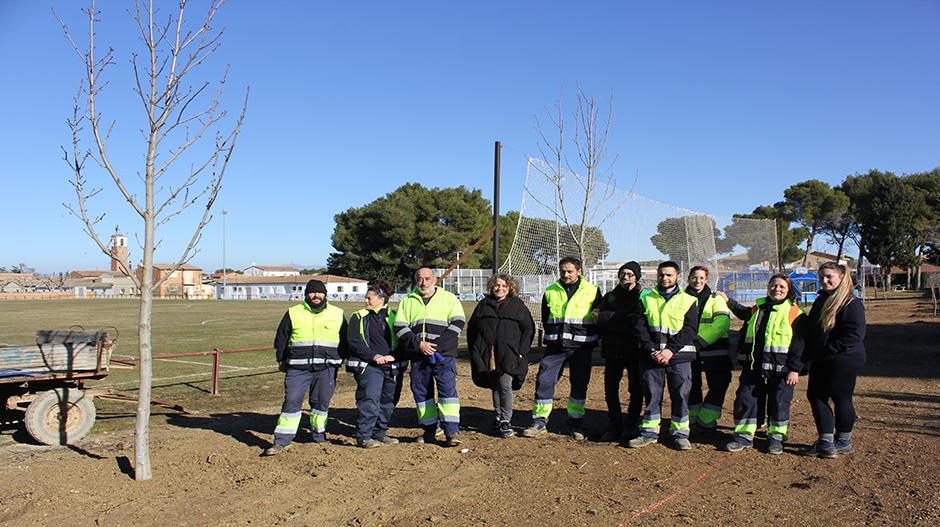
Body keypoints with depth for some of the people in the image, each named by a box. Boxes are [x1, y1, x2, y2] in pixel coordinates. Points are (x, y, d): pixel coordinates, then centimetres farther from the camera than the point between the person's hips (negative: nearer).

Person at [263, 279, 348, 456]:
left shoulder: (337, 314, 8)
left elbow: (344, 340, 17)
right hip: (297, 367, -1)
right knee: (291, 402, -4)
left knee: (321, 402, 7)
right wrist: (281, 360, 12)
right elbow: (281, 338, 13)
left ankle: (320, 435, 24)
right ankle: (281, 441, 2)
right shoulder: (293, 313, 5)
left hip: (326, 368, 1)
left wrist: (339, 360, 13)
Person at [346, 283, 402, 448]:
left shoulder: (393, 317, 11)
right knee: (370, 399, -15)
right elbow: (354, 342, -5)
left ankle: (380, 433, 23)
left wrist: (392, 356, -10)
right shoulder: (359, 317, 4)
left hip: (390, 366, 4)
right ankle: (363, 436, -8)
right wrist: (374, 356, -16)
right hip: (368, 366, -4)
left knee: (388, 401, 9)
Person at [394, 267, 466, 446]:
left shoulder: (449, 299, 7)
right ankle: (429, 430, 18)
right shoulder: (407, 302, 13)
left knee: (448, 389, -11)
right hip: (418, 356, 3)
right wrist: (419, 344, -12)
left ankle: (452, 431, -10)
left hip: (444, 355, -3)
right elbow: (400, 328, 4)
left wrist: (436, 346, -12)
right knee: (421, 391, 7)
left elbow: (457, 324, -3)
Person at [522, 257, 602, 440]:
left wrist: (592, 340, 3)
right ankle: (539, 422, 5)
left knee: (579, 385, 4)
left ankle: (575, 425, 16)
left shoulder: (592, 291, 3)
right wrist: (552, 337, 9)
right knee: (544, 381, -5)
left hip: (581, 347, -1)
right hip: (555, 346, 1)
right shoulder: (550, 292, 8)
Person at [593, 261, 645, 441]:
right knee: (610, 390, 4)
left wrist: (604, 317, -11)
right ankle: (614, 427, 14)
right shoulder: (610, 296, 12)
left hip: (634, 350, -4)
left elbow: (635, 320, -16)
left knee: (636, 390, 5)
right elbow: (599, 319, 2)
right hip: (613, 350, 4)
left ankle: (630, 426, 19)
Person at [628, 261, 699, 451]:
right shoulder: (646, 298, 9)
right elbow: (639, 326, 2)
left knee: (681, 394, 1)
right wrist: (651, 350, -11)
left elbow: (689, 329, -4)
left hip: (678, 355, -1)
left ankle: (680, 433, 13)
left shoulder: (689, 300, 5)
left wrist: (670, 350, -15)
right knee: (651, 394, 5)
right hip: (651, 354, 1)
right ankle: (649, 432, 15)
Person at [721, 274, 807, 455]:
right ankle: (744, 436, 13)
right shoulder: (757, 309, 10)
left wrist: (795, 369, -11)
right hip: (753, 367, 4)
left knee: (779, 403, 4)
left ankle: (776, 437, 22)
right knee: (745, 399, 2)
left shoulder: (795, 314, -5)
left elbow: (799, 345, -6)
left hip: (780, 370, -4)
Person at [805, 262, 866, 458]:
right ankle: (826, 441, 14)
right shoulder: (821, 300, 15)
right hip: (820, 361, 9)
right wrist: (812, 354, 10)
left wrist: (828, 350, -20)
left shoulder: (852, 304, -12)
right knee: (815, 396, 7)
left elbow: (854, 335, -20)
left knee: (840, 398, 2)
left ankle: (844, 442, 17)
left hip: (843, 361, -8)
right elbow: (812, 330, 21)